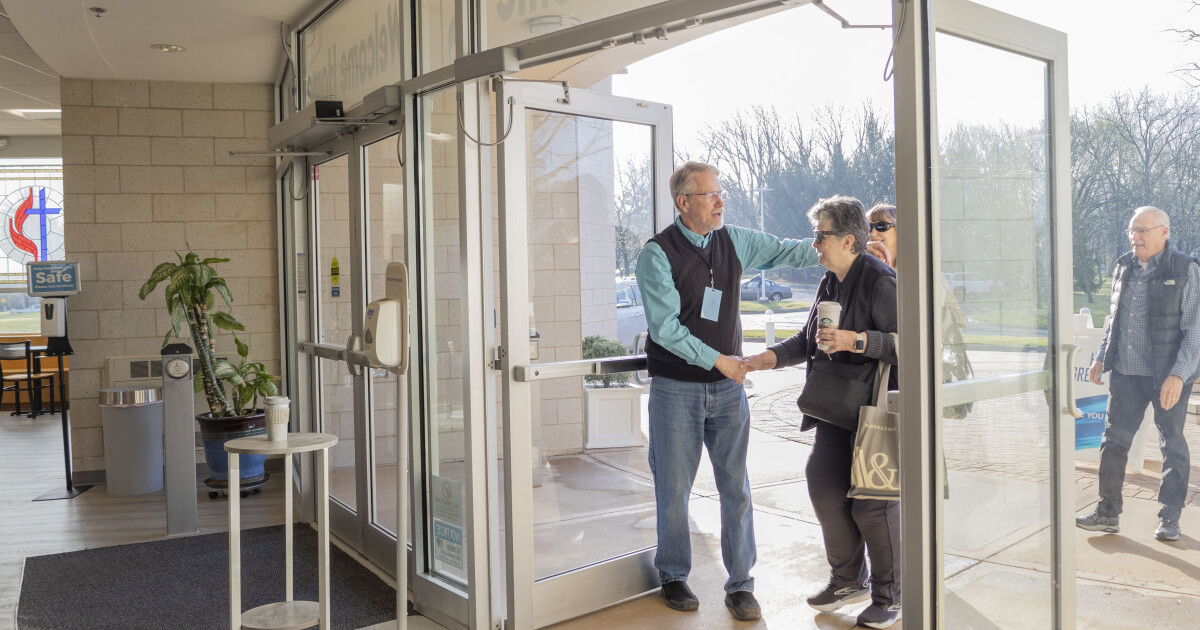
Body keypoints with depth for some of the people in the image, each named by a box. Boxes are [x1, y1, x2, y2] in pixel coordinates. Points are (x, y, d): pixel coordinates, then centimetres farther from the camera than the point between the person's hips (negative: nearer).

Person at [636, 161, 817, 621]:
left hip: (728, 385, 4)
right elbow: (665, 327, -15)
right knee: (674, 488, 6)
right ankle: (673, 576, 25)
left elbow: (786, 251, 10)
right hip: (676, 388, -4)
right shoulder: (658, 253, -9)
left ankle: (740, 584, 16)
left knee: (736, 487, 4)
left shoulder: (735, 241, 6)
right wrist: (717, 359, -17)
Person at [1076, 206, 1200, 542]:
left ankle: (1170, 518, 19)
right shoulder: (1124, 267, 8)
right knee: (1114, 441, 6)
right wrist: (1101, 357, 13)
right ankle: (1108, 512, 15)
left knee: (1172, 445, 7)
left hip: (1167, 375, -5)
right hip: (1125, 372, 5)